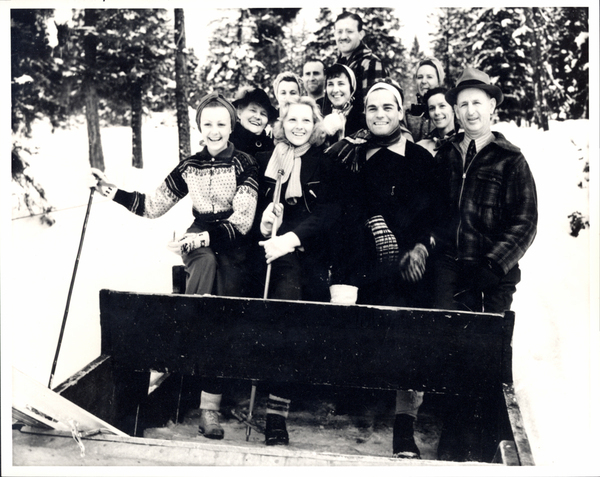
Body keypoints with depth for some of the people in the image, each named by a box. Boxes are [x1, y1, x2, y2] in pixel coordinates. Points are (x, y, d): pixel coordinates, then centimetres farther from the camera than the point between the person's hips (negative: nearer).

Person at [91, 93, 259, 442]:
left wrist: (205, 237, -26)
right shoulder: (189, 167, 9)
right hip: (198, 245, 2)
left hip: (233, 246, -1)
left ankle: (210, 403, -18)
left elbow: (242, 221, -12)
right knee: (208, 262, -34)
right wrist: (113, 191, 1)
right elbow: (152, 206, 13)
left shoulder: (244, 164, -2)